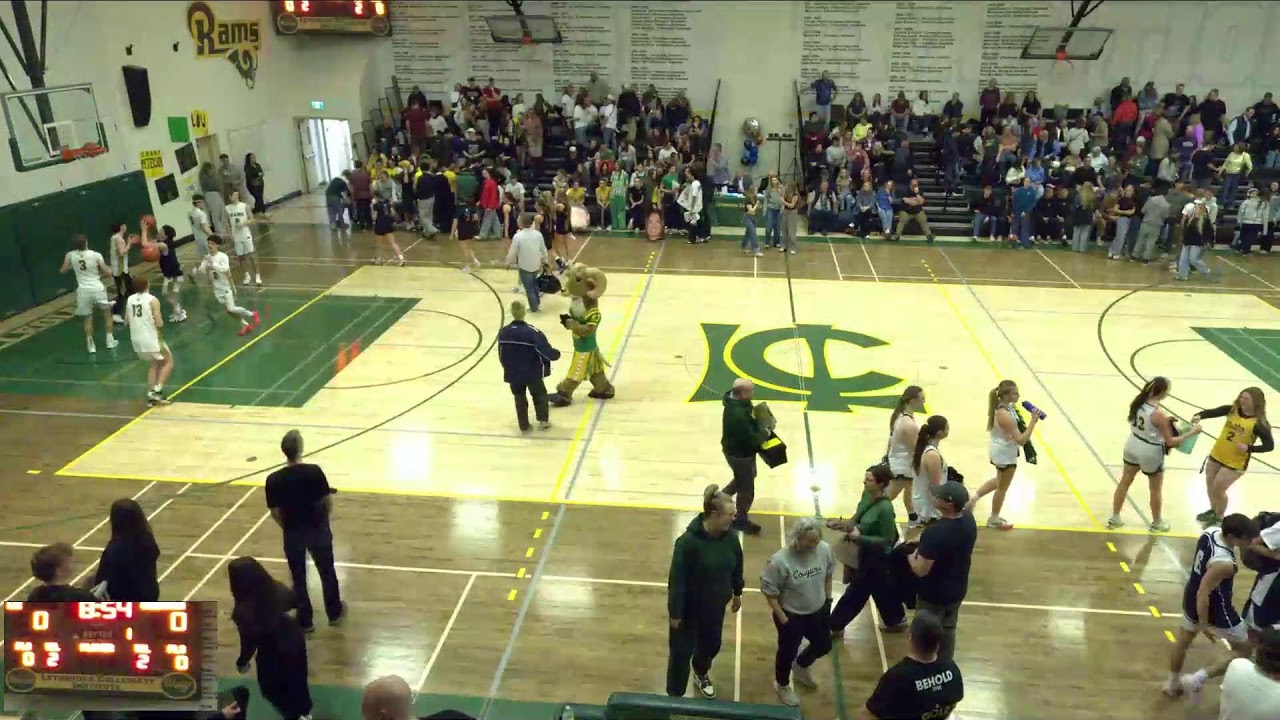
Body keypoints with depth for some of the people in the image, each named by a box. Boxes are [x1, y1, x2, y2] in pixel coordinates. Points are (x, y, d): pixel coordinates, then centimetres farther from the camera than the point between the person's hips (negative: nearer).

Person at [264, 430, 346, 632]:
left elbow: (275, 512, -8)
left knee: (298, 578, 18)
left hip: (293, 532, 1)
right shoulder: (314, 471, -21)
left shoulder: (273, 480, -17)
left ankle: (305, 621, 31)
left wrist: (287, 528, 12)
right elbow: (328, 502, -11)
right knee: (327, 572, 20)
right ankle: (334, 613, 36)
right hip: (317, 529, -1)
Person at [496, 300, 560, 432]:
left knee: (519, 398, 20)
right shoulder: (533, 332, -23)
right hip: (533, 373, -3)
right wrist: (556, 354, 1)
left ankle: (523, 425, 24)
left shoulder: (503, 333, -8)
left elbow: (501, 355, 4)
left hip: (513, 373, 3)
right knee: (540, 395, 21)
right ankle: (543, 420, 23)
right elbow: (546, 351, -21)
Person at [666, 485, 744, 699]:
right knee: (682, 651, 8)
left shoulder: (730, 536, -12)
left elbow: (737, 565, 6)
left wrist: (737, 593, 17)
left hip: (716, 605, 6)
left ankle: (701, 674, 56)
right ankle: (675, 695, 28)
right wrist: (675, 612, -18)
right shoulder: (688, 541, -30)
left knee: (711, 644, 25)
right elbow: (677, 579, -23)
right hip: (690, 607, -6)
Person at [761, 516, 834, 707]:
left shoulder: (825, 549, -19)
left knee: (824, 645, 26)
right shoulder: (780, 561, -33)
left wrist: (828, 598, 9)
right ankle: (782, 685, 49)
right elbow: (769, 591, -22)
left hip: (818, 611, 5)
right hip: (792, 616, -5)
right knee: (788, 651, 18)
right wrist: (782, 618, -18)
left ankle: (801, 666, 58)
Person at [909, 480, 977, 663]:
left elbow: (921, 570, -29)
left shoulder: (934, 532, -35)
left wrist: (912, 557, -8)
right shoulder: (969, 520, -11)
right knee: (948, 630, 26)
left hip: (933, 594, -7)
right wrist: (923, 543, 7)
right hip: (958, 590, 7)